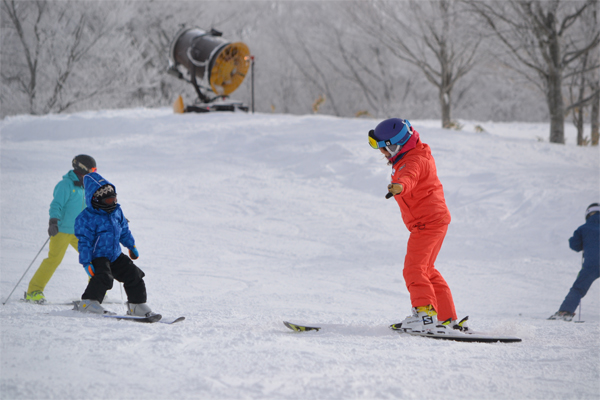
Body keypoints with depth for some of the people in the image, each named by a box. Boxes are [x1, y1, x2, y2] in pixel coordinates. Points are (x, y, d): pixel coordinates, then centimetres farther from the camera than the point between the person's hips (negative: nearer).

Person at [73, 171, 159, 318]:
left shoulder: (116, 211, 7)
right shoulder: (87, 218, -16)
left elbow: (124, 230, 23)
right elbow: (84, 241, -17)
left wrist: (131, 246, 29)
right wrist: (86, 262, -22)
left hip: (116, 256, 7)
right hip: (97, 256, -7)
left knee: (134, 276, 5)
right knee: (103, 277, -32)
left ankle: (137, 306, 17)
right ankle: (88, 303, -28)